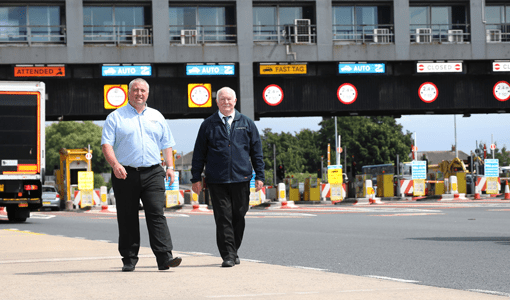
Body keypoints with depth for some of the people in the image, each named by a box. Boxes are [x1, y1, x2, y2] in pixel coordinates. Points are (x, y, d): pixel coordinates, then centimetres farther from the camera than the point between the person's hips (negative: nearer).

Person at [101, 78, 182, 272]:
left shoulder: (157, 117, 17)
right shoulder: (116, 117, 6)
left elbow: (166, 144, 19)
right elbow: (107, 144, -3)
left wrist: (170, 166, 5)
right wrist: (115, 164, -19)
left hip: (153, 173, 2)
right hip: (125, 174, -1)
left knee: (157, 214, -9)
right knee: (127, 218, 3)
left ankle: (164, 257, -14)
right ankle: (129, 259, 12)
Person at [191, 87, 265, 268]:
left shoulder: (246, 123, 11)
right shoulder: (208, 125, 8)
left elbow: (256, 151, 12)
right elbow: (199, 153, 9)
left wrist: (259, 176, 5)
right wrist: (196, 178, 4)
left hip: (241, 179, 1)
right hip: (217, 181, -1)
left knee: (238, 217, 7)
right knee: (223, 218, -5)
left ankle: (233, 251, 22)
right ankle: (228, 255, -3)